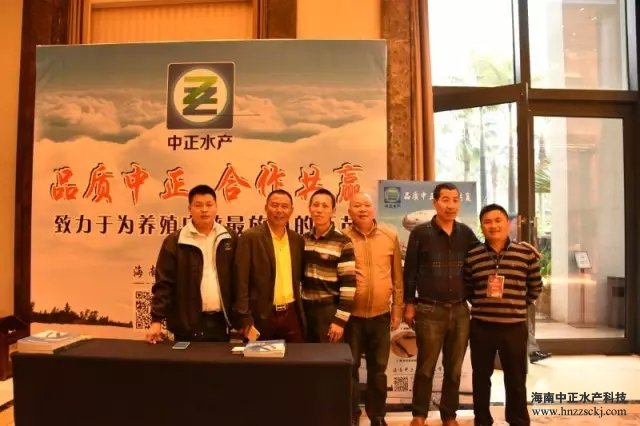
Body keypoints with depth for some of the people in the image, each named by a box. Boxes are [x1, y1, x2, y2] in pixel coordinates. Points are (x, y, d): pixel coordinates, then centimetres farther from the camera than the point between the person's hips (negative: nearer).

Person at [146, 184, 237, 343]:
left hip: (221, 322, 2)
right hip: (189, 324, -2)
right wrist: (157, 320, -8)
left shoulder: (230, 239, 4)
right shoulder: (174, 241, -2)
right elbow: (164, 283, -3)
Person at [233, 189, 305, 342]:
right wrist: (244, 319, -14)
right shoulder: (250, 237, -8)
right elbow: (241, 281, -11)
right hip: (261, 316, -4)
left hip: (291, 314, 4)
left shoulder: (298, 239, 7)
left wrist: (301, 311, 8)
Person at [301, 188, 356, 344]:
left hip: (329, 311, -5)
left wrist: (340, 319, -16)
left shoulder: (342, 242, -12)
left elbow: (349, 283, -14)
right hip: (305, 308, 5)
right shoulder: (304, 239, 5)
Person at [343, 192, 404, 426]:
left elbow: (397, 276, 5)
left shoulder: (390, 236, -1)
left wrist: (397, 309, 4)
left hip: (381, 315, 2)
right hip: (351, 315, -1)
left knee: (378, 369, 15)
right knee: (350, 368, 9)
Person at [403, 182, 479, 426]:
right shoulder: (420, 233, -4)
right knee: (425, 367, 7)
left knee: (454, 368, 13)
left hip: (460, 310, 3)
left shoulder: (466, 233, 6)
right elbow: (410, 270, -3)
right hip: (429, 310, -3)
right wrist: (409, 304, -4)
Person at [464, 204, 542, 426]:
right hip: (481, 327, 1)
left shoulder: (526, 253, -2)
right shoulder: (472, 256, 0)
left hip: (514, 327, -1)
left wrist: (517, 305, 5)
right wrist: (481, 304, 3)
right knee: (481, 377, 13)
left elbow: (535, 287, 9)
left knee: (516, 380, 11)